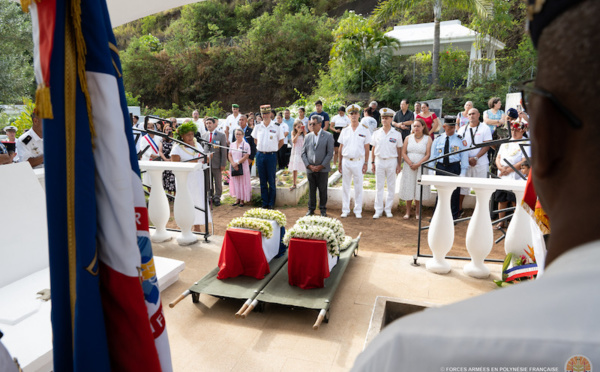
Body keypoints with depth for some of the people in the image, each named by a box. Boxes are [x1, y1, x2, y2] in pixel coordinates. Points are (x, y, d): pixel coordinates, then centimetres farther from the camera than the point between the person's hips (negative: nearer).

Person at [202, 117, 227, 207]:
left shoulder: (221, 135, -2)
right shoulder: (204, 135, 10)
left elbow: (224, 150, -5)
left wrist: (223, 164, -9)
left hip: (217, 163, -3)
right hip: (206, 162, 3)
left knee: (218, 182, 6)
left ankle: (217, 198, 18)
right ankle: (210, 197, 23)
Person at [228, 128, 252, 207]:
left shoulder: (246, 145, -5)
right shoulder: (232, 144, 11)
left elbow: (246, 156, -12)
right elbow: (230, 155, 8)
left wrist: (237, 163, -15)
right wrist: (233, 164, -9)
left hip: (243, 166, -4)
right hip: (234, 167, 5)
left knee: (242, 182, 0)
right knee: (235, 182, 7)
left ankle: (242, 200, 8)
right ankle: (237, 199, 17)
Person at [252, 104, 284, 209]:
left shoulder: (276, 127, -1)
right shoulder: (257, 127, 7)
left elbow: (281, 141, 9)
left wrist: (273, 149, 5)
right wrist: (261, 148, 10)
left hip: (271, 155, -3)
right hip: (260, 155, 3)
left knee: (271, 180, 1)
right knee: (262, 180, 8)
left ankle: (271, 203, 10)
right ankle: (264, 202, 17)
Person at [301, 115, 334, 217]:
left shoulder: (328, 136, -1)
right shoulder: (308, 136, 9)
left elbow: (330, 153, -6)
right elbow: (303, 153, 9)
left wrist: (321, 166, -11)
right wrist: (308, 165, -4)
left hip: (323, 169, -3)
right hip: (310, 169, 3)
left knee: (323, 190, 5)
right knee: (311, 190, 9)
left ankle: (323, 209, 18)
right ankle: (311, 209, 21)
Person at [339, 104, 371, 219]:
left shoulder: (365, 130, 1)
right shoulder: (345, 130, 7)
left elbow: (366, 148, 1)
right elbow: (341, 148, 9)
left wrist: (365, 163, -4)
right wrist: (339, 163, 5)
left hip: (358, 161, -2)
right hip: (346, 161, 2)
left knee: (358, 187, 4)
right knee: (345, 186, 6)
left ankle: (358, 210, 15)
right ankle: (345, 210, 16)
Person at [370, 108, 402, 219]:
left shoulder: (397, 134, 2)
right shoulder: (376, 133, 4)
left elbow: (399, 150, 4)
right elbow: (373, 149, 7)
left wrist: (399, 164, 1)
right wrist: (372, 162, 2)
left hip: (392, 161, 0)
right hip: (379, 161, 1)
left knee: (391, 187, 5)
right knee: (379, 186, 4)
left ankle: (388, 209, 17)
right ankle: (378, 210, 10)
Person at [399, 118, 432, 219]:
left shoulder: (428, 139, 2)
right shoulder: (408, 138, 8)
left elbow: (428, 155, -5)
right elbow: (403, 153, 3)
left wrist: (417, 164, -15)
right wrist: (410, 163, -12)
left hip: (421, 167, -2)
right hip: (408, 167, 2)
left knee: (419, 189, 1)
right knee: (408, 189, 3)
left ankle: (418, 212, 12)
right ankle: (408, 212, 12)